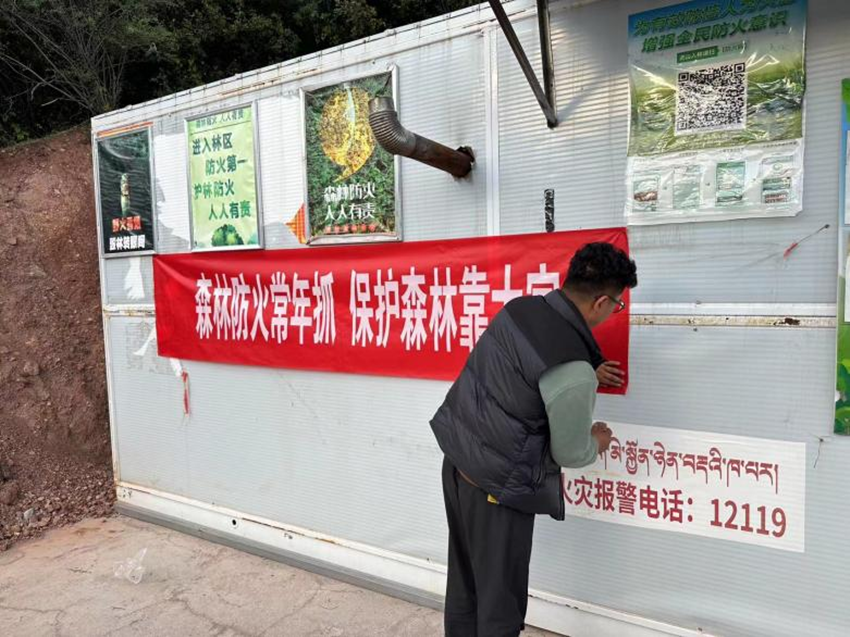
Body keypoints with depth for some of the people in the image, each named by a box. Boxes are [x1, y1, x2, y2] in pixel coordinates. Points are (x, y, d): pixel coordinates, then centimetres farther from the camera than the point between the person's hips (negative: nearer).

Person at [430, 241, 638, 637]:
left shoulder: (519, 308, -5)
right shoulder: (573, 371, -26)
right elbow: (571, 454, -11)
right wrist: (596, 443, 12)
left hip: (457, 461, 8)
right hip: (496, 486, -8)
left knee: (464, 579, 25)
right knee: (500, 595, 15)